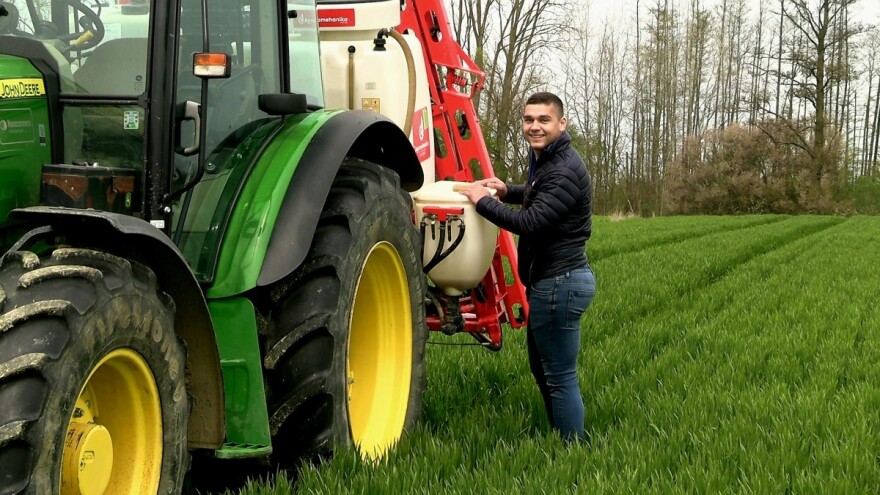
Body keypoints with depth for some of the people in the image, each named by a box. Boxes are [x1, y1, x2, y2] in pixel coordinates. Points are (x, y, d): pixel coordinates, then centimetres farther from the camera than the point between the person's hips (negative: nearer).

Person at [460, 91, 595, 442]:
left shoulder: (564, 170, -21)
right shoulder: (546, 160, 12)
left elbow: (530, 222, -28)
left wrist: (482, 201, -15)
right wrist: (507, 191, 14)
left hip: (559, 284, -11)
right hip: (552, 281, 11)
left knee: (560, 378, -3)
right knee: (542, 369, 20)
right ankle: (561, 440, 32)